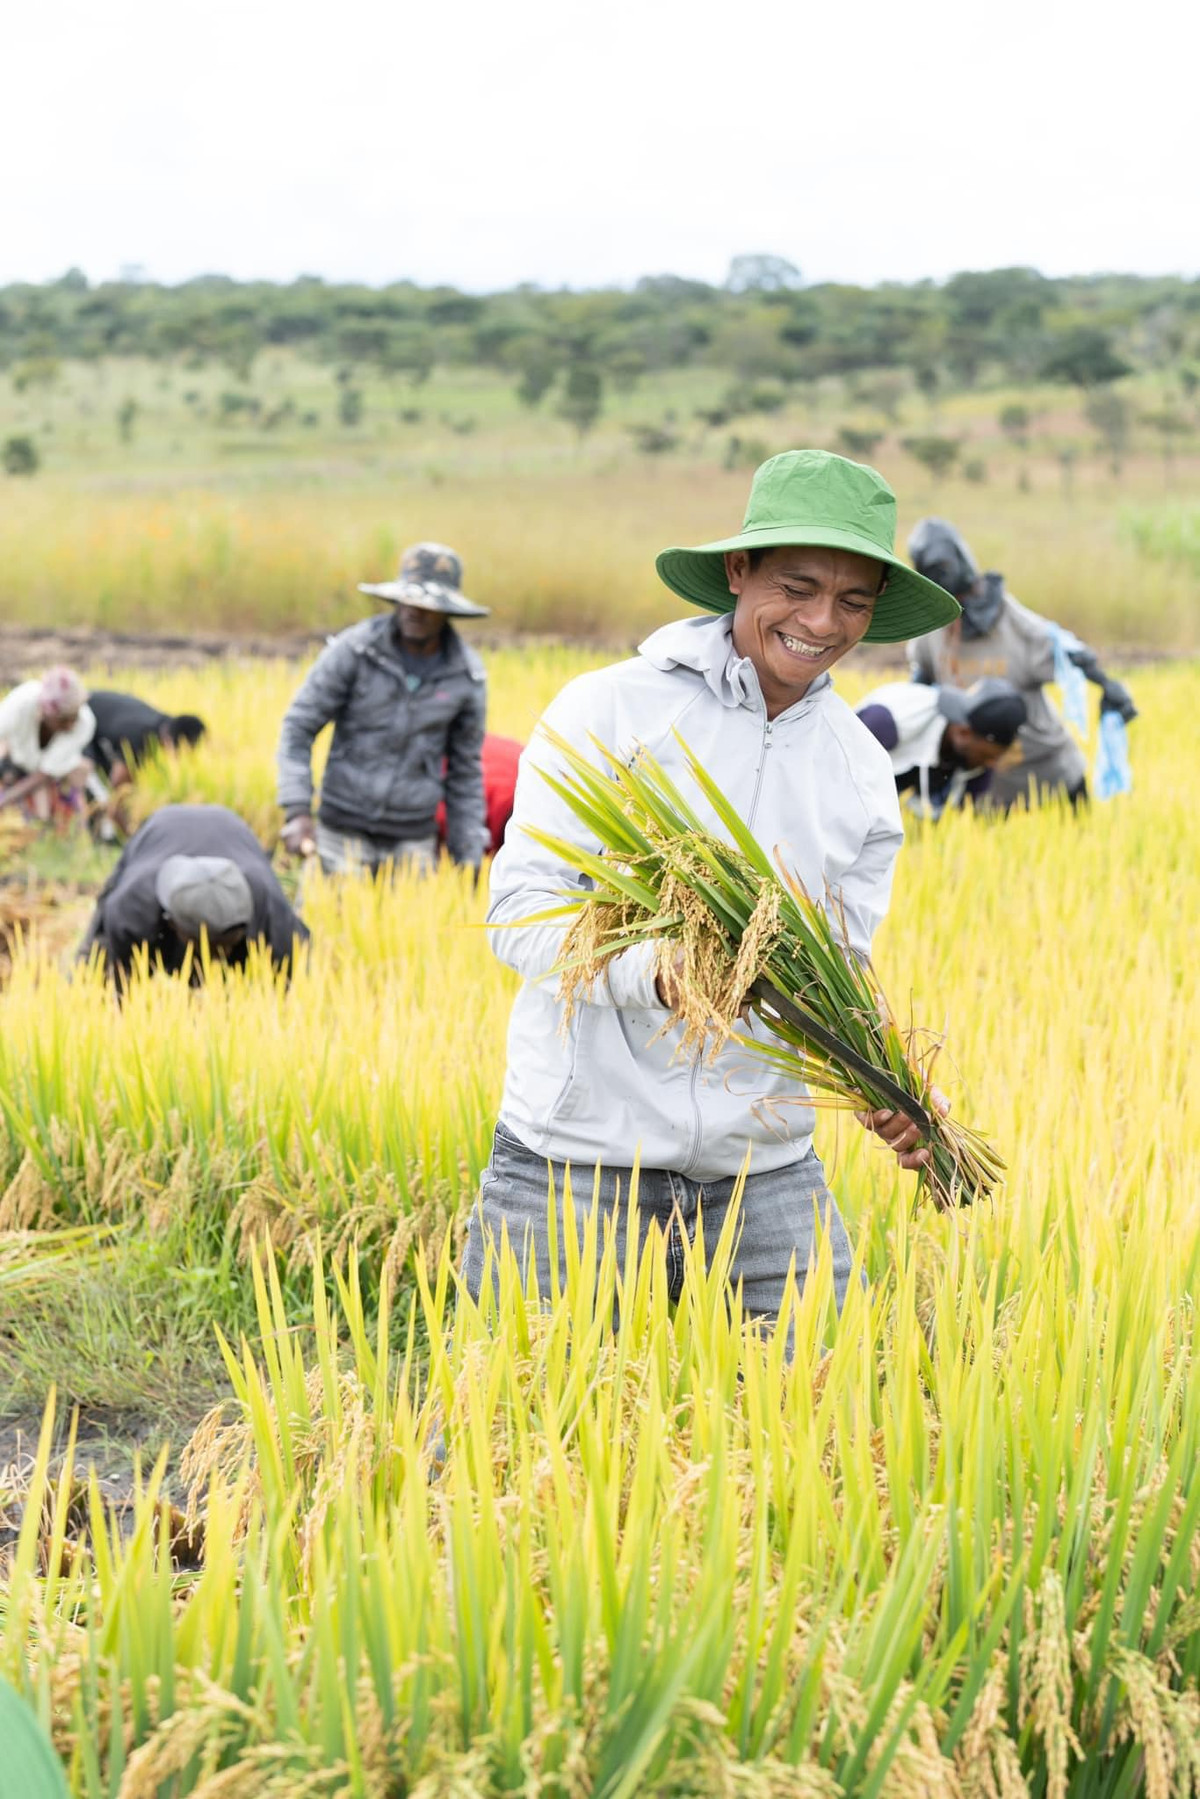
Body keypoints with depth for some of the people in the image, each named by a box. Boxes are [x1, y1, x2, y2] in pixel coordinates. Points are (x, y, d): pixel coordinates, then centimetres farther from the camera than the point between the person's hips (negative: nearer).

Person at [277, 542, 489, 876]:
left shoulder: (467, 675, -3)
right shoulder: (354, 649, -10)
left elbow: (465, 770, 7)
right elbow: (299, 726, -7)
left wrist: (468, 860, 6)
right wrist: (297, 811, -18)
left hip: (412, 837, 2)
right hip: (345, 827, -2)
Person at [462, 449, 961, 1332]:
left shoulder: (863, 775, 9)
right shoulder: (608, 712, -7)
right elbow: (521, 913, -11)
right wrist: (657, 975, -29)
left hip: (765, 1169, 4)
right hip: (579, 1159, -4)